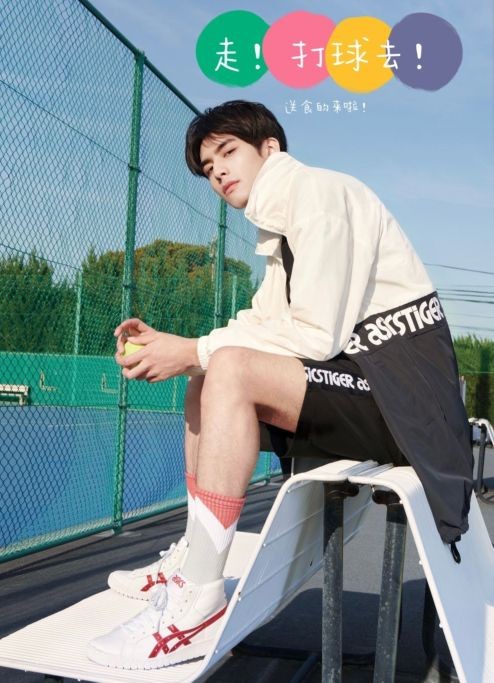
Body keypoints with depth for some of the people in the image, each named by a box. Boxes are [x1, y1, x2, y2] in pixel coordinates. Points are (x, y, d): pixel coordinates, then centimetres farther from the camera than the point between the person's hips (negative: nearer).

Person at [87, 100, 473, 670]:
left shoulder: (319, 190, -10)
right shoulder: (280, 222, 18)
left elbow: (317, 334, -20)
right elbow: (261, 324, 12)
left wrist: (194, 352, -16)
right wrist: (170, 345, -2)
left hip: (403, 392, -10)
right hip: (362, 382, 10)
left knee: (228, 371, -27)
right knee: (204, 384, 12)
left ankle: (197, 604, -23)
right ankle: (193, 558, 10)